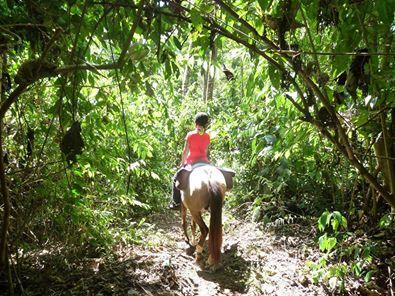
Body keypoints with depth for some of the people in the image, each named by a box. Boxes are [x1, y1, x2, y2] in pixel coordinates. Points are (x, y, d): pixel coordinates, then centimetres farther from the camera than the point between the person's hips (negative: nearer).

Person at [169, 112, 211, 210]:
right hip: (204, 161, 3)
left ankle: (176, 202, 8)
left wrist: (182, 163, 7)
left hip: (192, 162, -3)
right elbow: (206, 151, 8)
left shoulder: (190, 135, -7)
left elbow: (185, 151, -4)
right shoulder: (207, 136, 2)